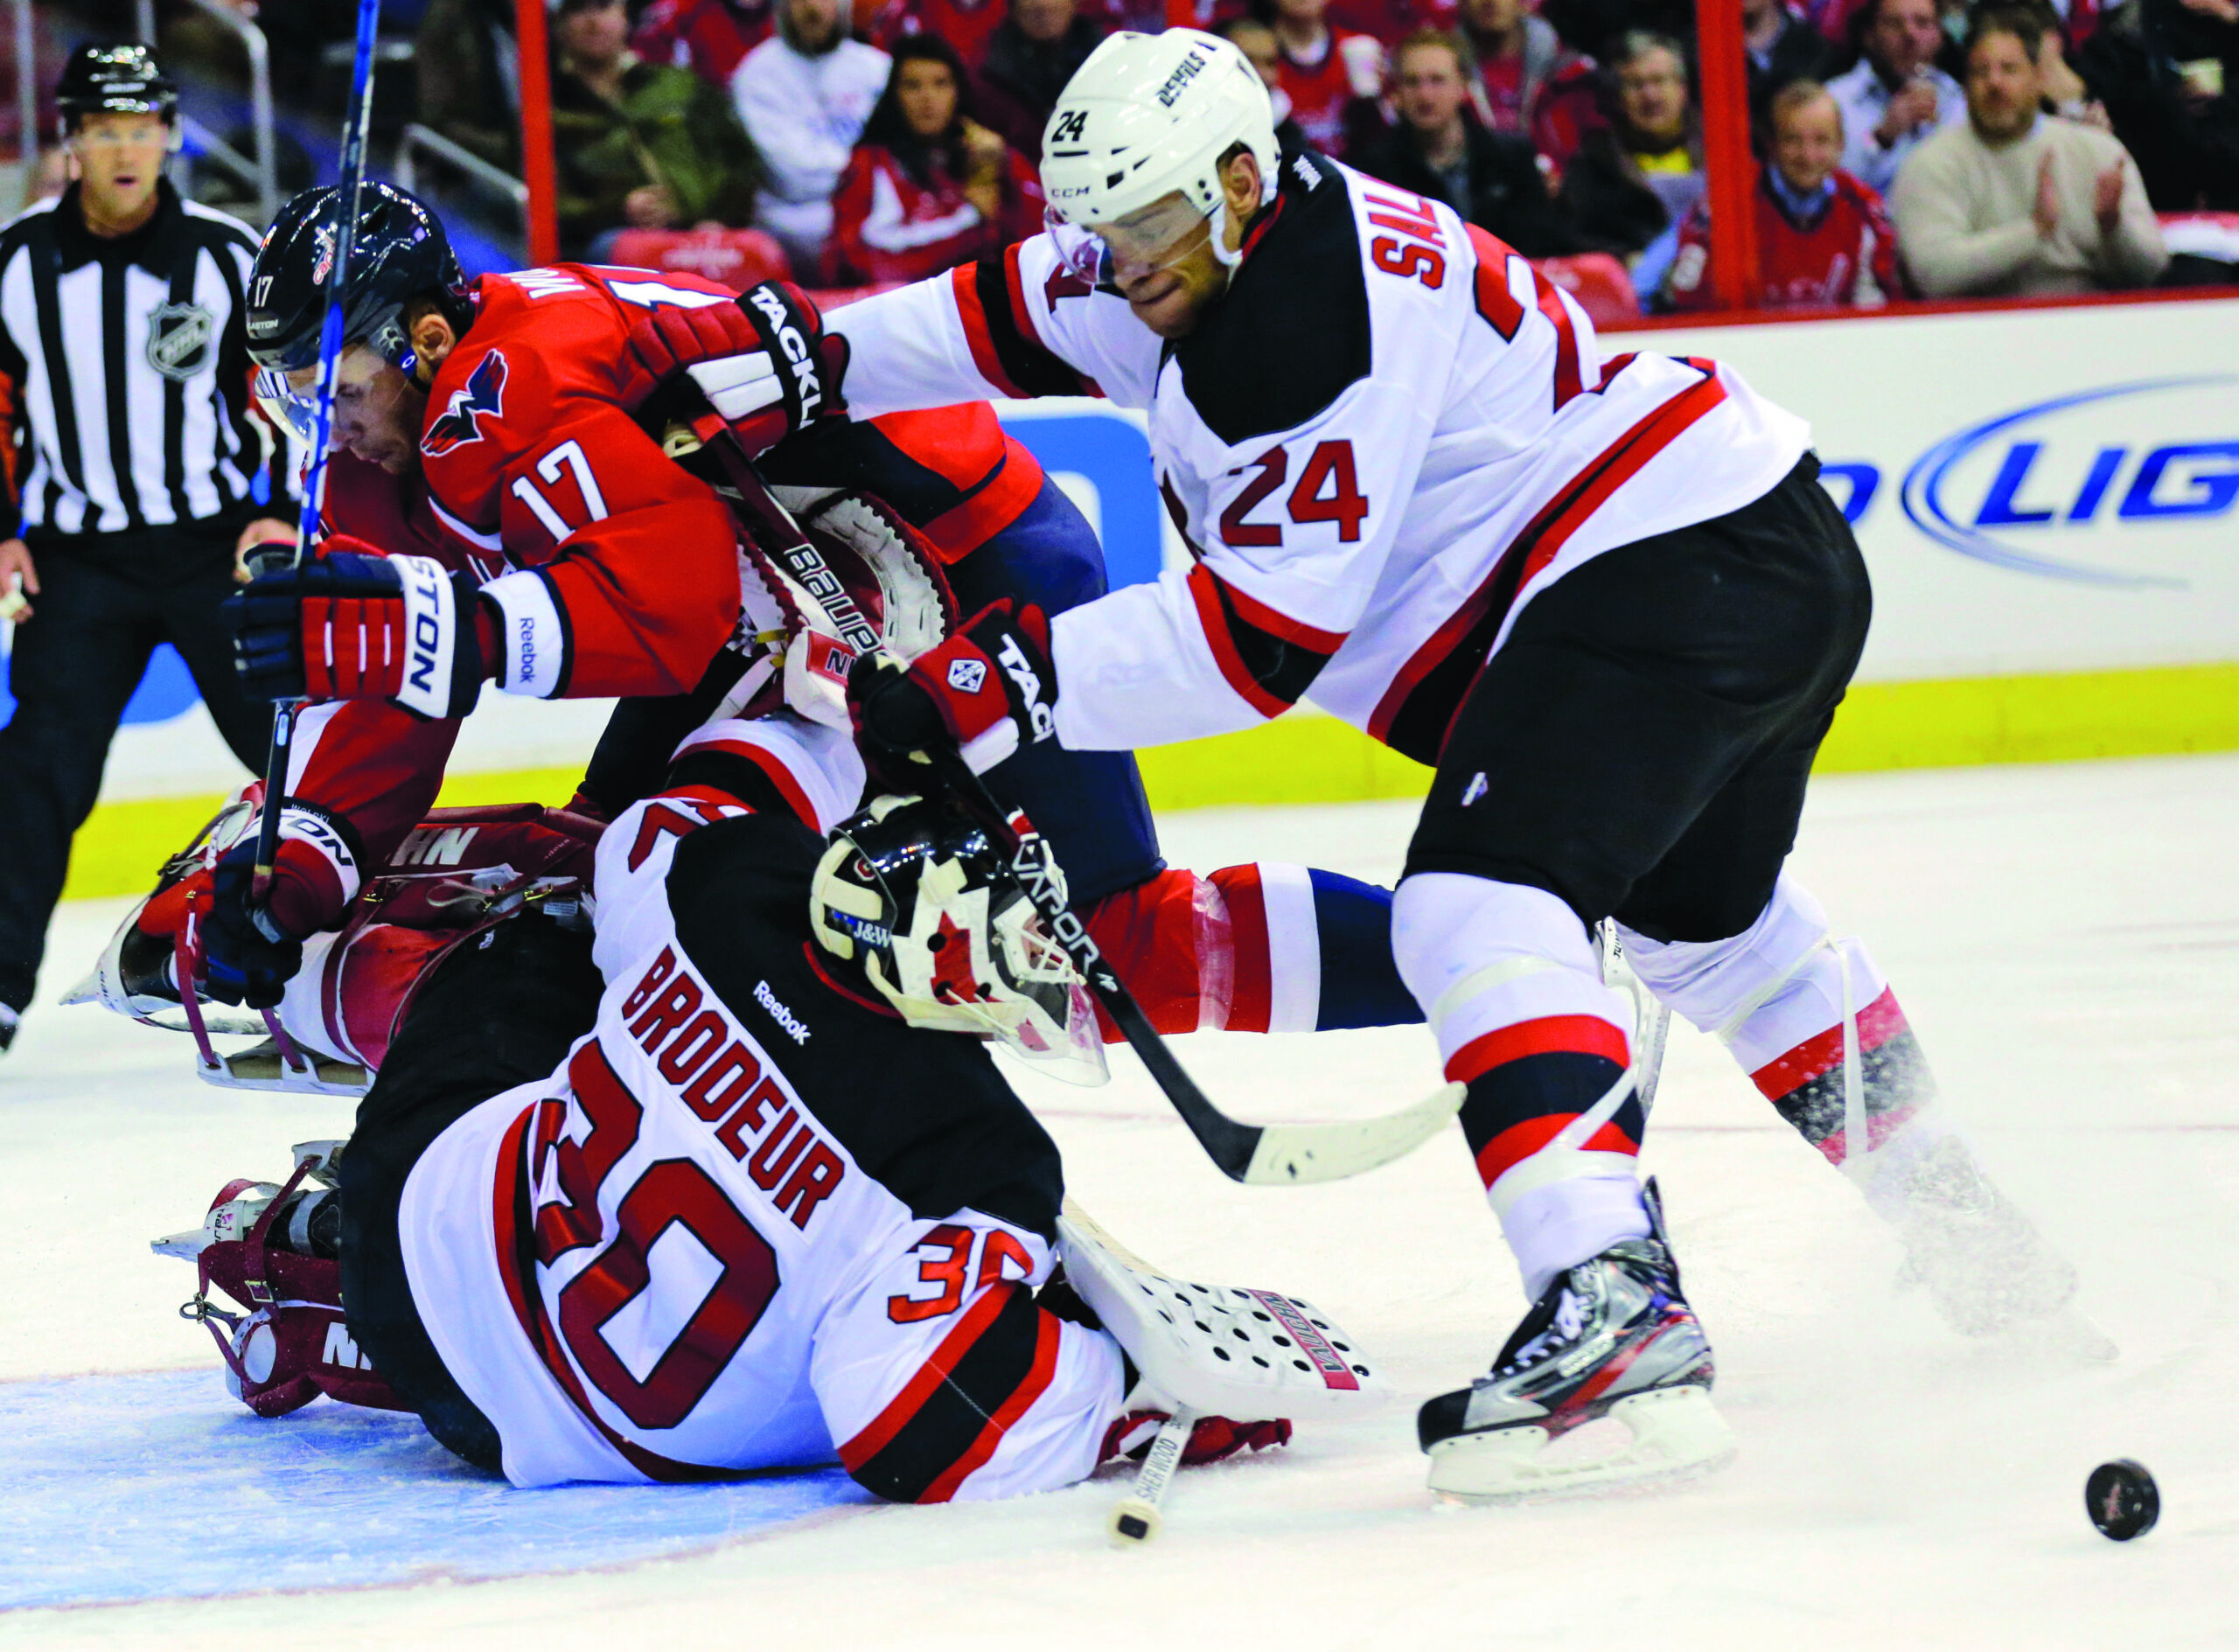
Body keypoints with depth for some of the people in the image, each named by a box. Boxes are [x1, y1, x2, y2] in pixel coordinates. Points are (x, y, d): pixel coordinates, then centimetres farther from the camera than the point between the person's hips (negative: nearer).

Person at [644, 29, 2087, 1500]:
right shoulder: (1198, 254, 8)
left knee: (1482, 907, -24)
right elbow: (1000, 321, 21)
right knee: (1703, 914, 32)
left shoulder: (1314, 314, -22)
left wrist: (1017, 680, -24)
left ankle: (1618, 1315, -39)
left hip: (1673, 561, -12)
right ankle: (1947, 1208, 48)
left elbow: (1269, 630, -24)